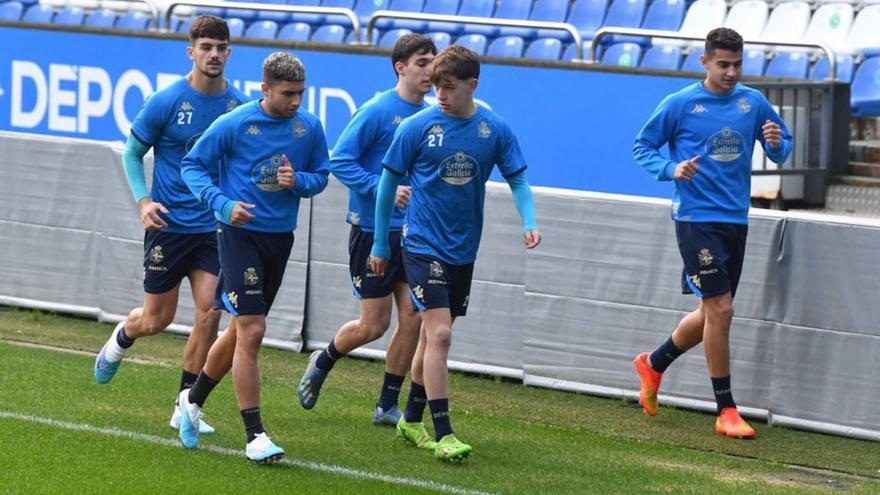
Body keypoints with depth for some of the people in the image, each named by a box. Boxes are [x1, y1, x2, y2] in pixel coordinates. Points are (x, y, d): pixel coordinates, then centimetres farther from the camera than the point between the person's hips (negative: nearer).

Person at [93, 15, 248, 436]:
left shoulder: (240, 106, -1)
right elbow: (132, 153, 3)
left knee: (209, 314, -9)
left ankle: (186, 407, 4)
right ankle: (121, 338, 43)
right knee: (157, 319, 7)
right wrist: (143, 200, -10)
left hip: (215, 228, 2)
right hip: (169, 225, -2)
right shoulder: (165, 102, -9)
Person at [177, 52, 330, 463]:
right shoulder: (233, 124, -12)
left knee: (240, 331, 16)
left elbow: (321, 175, 11)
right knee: (251, 330, -13)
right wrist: (223, 204, -18)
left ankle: (193, 399, 38)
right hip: (240, 233, -5)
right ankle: (255, 435, -9)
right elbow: (193, 165, -3)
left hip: (280, 236, 5)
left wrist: (300, 181, -13)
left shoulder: (309, 127, 0)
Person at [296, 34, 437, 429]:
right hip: (373, 230, -5)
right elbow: (340, 161, -14)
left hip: (413, 233, 5)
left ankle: (387, 405, 12)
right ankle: (322, 363, 29)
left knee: (412, 319, -1)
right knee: (374, 325, 0)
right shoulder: (377, 111, -12)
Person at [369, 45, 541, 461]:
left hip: (463, 250, 4)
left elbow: (518, 180, 5)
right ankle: (443, 434, -14)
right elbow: (389, 181, 0)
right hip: (423, 244, -4)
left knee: (434, 335, 15)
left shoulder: (495, 130, -3)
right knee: (439, 333, -15)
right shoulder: (418, 127, -9)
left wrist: (528, 222, -15)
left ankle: (412, 418, 32)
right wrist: (380, 244, 3)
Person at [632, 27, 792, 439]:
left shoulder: (753, 103, 6)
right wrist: (671, 169, -16)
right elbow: (642, 146, 2)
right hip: (696, 217, -6)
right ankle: (726, 412, -5)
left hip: (736, 219, 6)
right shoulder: (680, 105, -5)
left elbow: (782, 149, 12)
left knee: (712, 313, 14)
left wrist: (776, 143, -12)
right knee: (720, 308, -12)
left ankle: (653, 365, 38)